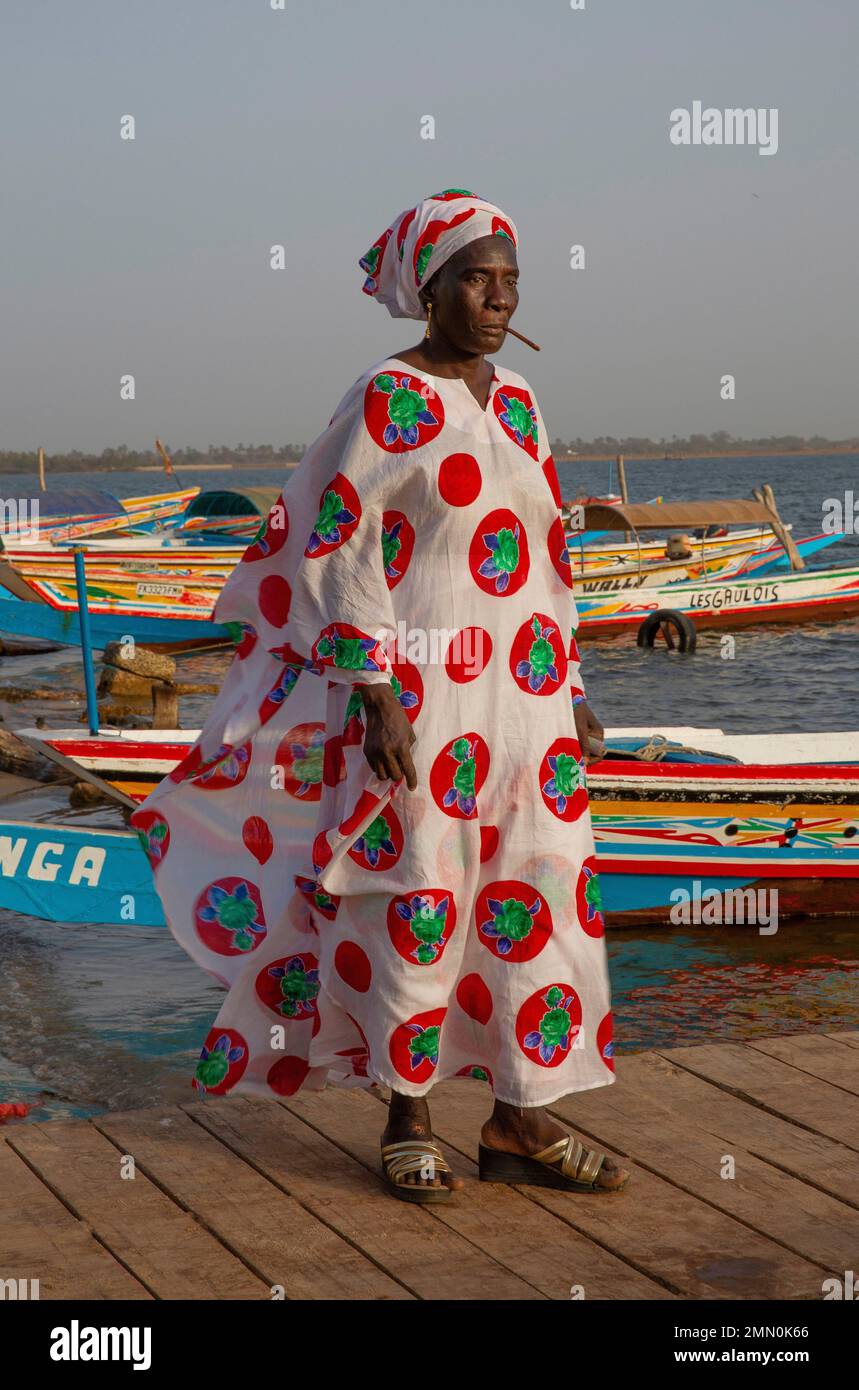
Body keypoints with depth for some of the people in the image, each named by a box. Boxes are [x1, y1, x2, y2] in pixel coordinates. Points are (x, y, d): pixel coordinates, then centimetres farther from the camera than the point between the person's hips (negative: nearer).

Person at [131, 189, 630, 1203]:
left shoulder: (516, 404, 13)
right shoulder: (386, 399, -7)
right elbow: (340, 551, -11)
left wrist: (569, 690, 16)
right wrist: (375, 694, -17)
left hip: (523, 691, 7)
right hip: (420, 698, -6)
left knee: (536, 896, 6)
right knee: (416, 899, 0)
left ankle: (520, 1120, 17)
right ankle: (407, 1119, 16)